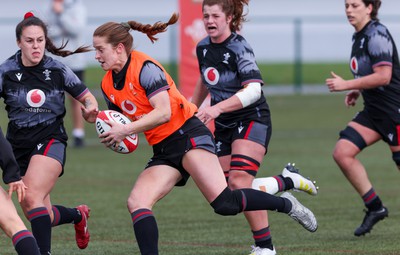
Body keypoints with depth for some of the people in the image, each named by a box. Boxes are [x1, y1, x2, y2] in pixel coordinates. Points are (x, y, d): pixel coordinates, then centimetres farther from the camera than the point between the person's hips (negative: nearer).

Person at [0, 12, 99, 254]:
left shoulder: (57, 70, -4)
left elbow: (87, 97, 4)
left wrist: (90, 110, -18)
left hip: (50, 141, -3)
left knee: (32, 198, -28)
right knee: (43, 217, 7)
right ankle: (78, 215, 39)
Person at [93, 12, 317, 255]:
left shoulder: (144, 67, -13)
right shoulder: (108, 85, 11)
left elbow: (163, 112, -22)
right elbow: (119, 119, 26)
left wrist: (126, 130, -23)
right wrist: (114, 136, 3)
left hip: (187, 134, -8)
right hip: (163, 151, 8)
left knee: (224, 203, -19)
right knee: (136, 203, -13)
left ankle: (286, 204, 2)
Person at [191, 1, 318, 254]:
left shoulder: (239, 48, -17)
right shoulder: (203, 47, 5)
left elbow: (253, 90, -29)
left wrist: (217, 108, -39)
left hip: (252, 120, -8)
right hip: (224, 126, 8)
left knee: (239, 181, -24)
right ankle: (288, 180, 22)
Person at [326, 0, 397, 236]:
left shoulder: (377, 35, -15)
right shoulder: (359, 37, 14)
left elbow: (383, 75, -22)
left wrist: (346, 85, -18)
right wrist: (357, 91, 12)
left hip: (393, 110, -9)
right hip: (374, 111, 9)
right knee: (342, 152, -4)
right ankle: (375, 206, 3)